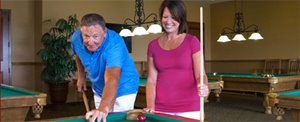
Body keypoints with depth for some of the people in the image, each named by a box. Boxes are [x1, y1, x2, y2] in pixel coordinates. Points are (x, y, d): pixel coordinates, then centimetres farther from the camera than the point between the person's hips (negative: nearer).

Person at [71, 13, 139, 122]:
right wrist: (81, 76, 8)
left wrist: (104, 108, -66)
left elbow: (111, 80, -51)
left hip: (123, 89, -5)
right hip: (99, 89, 5)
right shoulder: (76, 38, -18)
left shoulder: (114, 44, -36)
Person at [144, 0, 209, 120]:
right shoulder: (153, 45, 4)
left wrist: (203, 87, -28)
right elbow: (151, 79, 2)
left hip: (189, 108, -2)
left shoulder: (192, 41, -3)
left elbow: (200, 74, -7)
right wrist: (150, 106, -9)